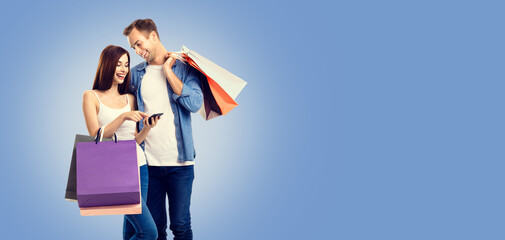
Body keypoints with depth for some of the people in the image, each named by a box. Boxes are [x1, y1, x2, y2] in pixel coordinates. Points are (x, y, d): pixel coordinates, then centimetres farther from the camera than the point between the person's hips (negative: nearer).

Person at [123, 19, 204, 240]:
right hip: (148, 162, 3)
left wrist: (168, 71, -10)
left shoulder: (184, 68, 1)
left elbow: (194, 104, -14)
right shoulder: (136, 74, 10)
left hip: (179, 163, -3)